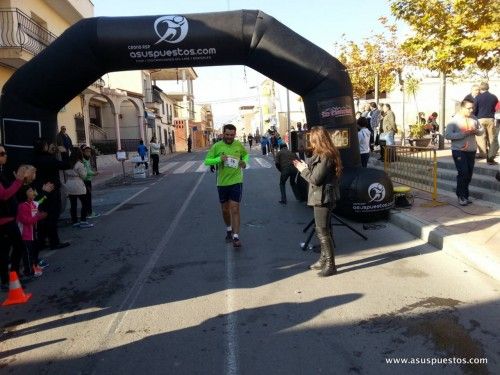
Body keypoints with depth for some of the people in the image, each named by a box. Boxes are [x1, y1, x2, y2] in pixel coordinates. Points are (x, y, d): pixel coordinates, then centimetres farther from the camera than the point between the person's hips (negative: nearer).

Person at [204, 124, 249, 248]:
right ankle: (229, 229, 40)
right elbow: (206, 161, -7)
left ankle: (236, 236, -3)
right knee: (225, 209, 15)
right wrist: (219, 159, -23)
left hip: (236, 181, -1)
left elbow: (246, 154, 19)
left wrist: (245, 161, -2)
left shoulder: (239, 145, 0)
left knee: (235, 209, -7)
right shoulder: (217, 146, -5)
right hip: (222, 182, 1)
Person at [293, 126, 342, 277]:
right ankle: (324, 259, 30)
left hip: (323, 198, -10)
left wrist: (303, 170, -7)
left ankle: (330, 265, 4)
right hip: (323, 197, 10)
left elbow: (315, 179, -21)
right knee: (324, 230, 18)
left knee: (323, 232, -4)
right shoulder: (326, 154, 11)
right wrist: (306, 166, 7)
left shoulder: (325, 157, -21)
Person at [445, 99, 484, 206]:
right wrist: (463, 134, -22)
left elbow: (482, 130, 17)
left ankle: (465, 195, 23)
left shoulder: (474, 118, 7)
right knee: (463, 173, -10)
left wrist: (476, 131, -7)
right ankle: (461, 196, 4)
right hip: (459, 151, -5)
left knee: (469, 174, 9)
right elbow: (447, 135, -17)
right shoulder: (454, 120, -9)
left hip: (471, 150, 6)